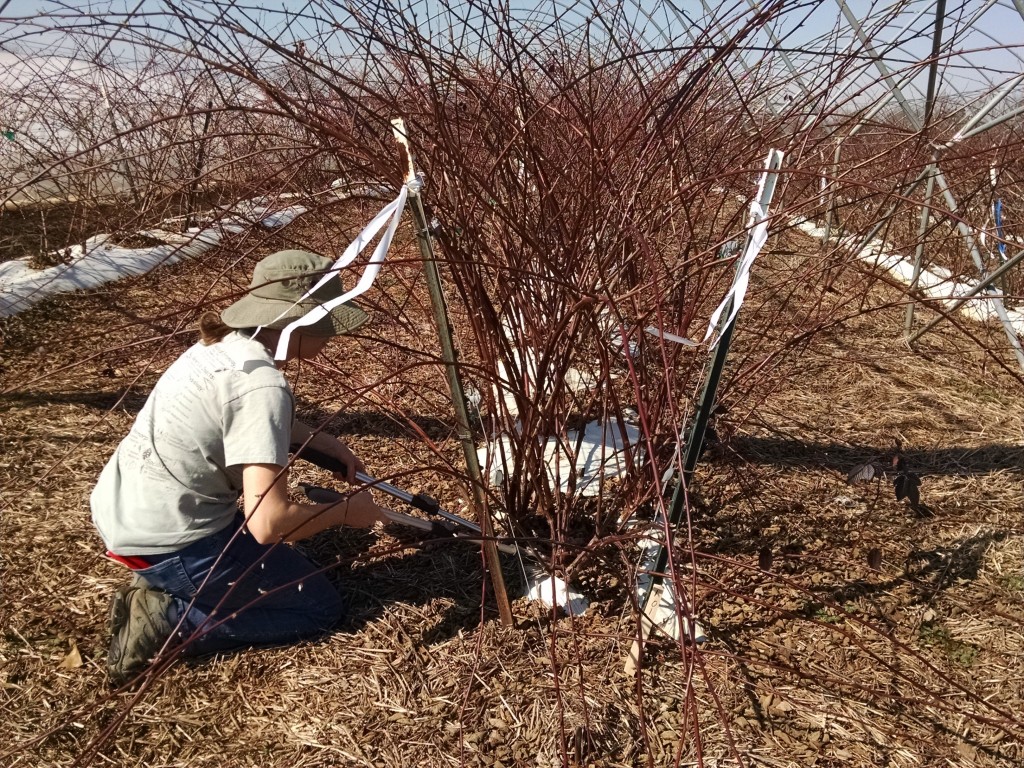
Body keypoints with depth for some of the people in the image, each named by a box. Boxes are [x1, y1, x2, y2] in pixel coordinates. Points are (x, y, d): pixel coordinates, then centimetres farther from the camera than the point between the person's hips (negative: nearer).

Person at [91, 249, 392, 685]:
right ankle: (168, 619, -2)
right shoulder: (262, 384, -23)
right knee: (321, 609, 6)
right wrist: (346, 512, -11)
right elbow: (268, 524, -29)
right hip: (164, 544, -9)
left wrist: (333, 449, 15)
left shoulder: (222, 344, 4)